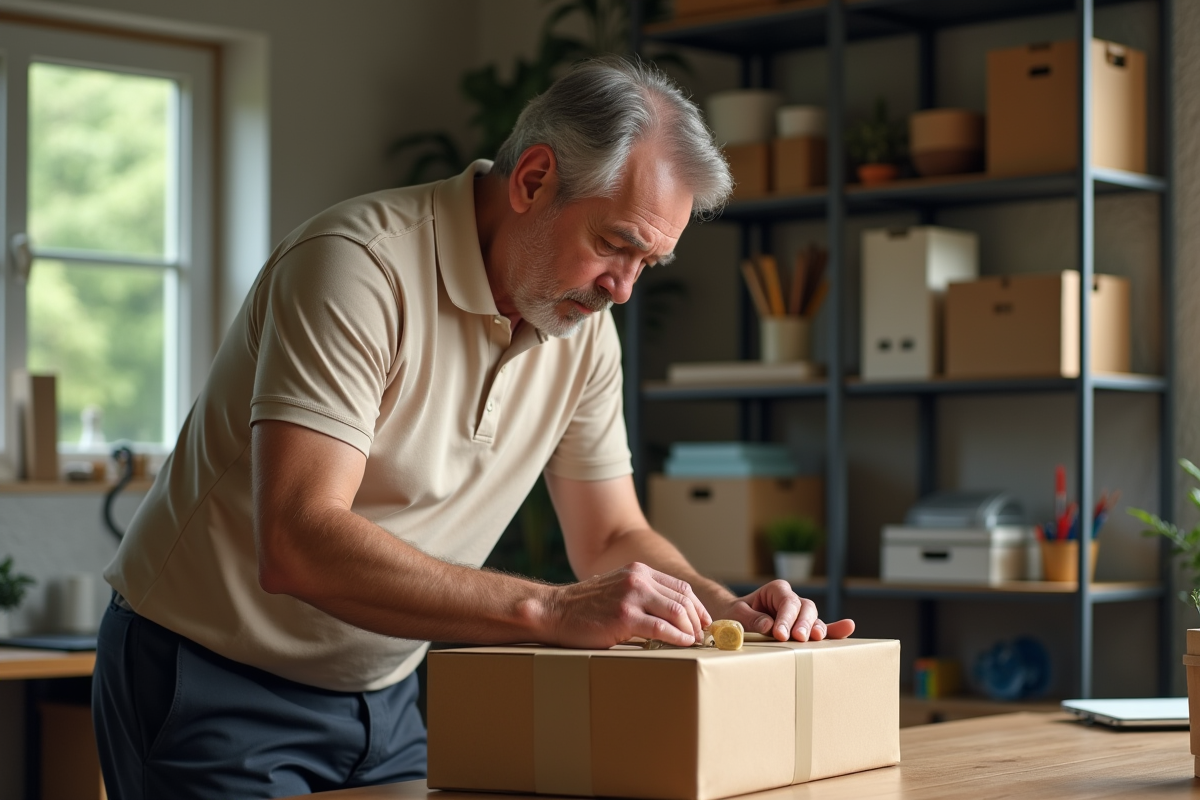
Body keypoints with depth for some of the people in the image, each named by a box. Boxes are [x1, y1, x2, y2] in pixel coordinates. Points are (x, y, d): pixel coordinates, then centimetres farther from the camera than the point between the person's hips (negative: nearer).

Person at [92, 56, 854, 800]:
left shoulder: (586, 326, -1)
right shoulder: (360, 264, -25)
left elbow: (613, 537, 9)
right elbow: (298, 545, -35)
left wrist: (723, 608, -12)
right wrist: (549, 610, -40)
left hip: (382, 699, 7)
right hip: (214, 686, -6)